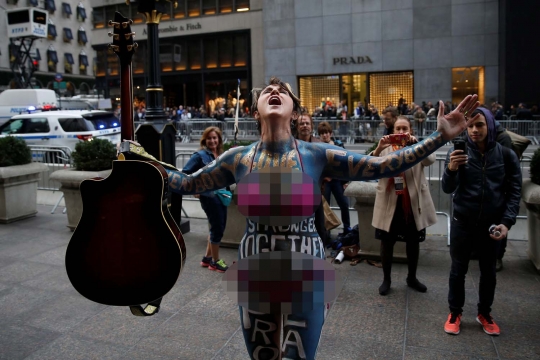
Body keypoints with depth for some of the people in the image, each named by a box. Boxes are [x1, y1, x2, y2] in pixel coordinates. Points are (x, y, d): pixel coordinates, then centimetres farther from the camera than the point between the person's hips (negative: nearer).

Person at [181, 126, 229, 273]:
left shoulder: (221, 155, 8)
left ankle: (207, 258, 31)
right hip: (209, 196, -7)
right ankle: (215, 261, 18)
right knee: (217, 228, 1)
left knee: (219, 227, 15)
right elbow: (185, 173, -12)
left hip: (221, 195, 7)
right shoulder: (200, 155, -11)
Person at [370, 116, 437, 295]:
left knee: (413, 242, 15)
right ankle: (386, 279, 26)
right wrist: (378, 148, -34)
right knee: (387, 242, 8)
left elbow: (430, 160, -20)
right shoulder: (385, 148, 1)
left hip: (413, 203, 1)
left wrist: (416, 143, -38)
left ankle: (412, 278, 35)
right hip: (390, 203, -1)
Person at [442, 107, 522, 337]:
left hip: (492, 224, 1)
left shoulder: (506, 155, -4)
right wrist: (451, 169, -35)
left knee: (488, 271, 16)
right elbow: (448, 189, -14)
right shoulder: (457, 152, -7)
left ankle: (484, 313, 34)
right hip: (463, 223, -1)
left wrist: (507, 222, -10)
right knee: (458, 269, 10)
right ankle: (455, 312, 27)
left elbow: (514, 191, 1)